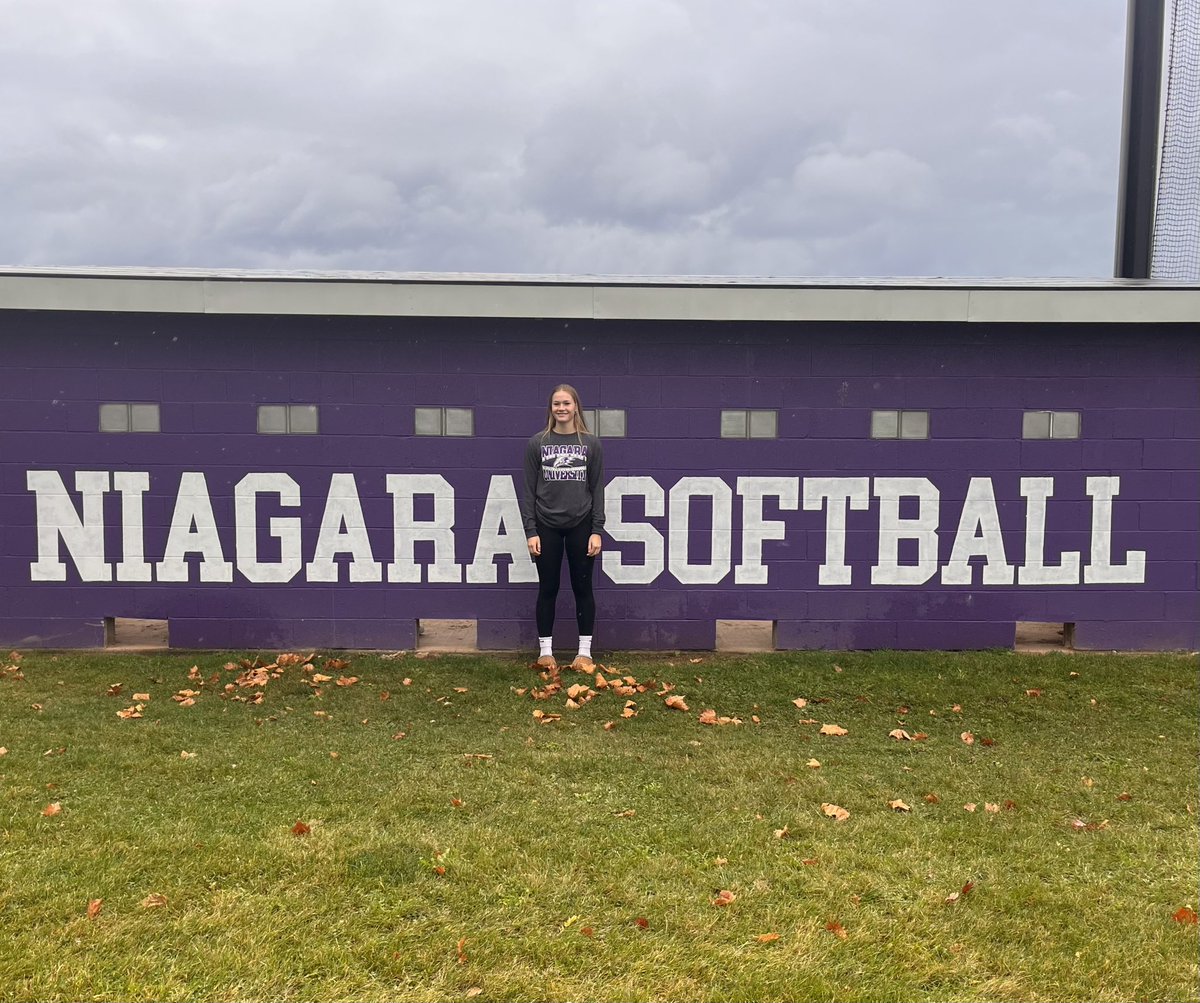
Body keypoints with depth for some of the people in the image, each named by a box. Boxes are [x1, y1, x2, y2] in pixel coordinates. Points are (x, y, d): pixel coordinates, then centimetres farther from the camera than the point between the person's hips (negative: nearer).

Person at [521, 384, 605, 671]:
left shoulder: (591, 443, 2)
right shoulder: (537, 443, 1)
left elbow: (597, 489, 2)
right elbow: (529, 490, 0)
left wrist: (597, 530, -5)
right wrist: (530, 531, -6)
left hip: (580, 525, 0)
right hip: (547, 526, 0)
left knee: (582, 588, 6)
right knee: (548, 589, 6)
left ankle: (584, 652, 16)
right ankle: (545, 651, 17)